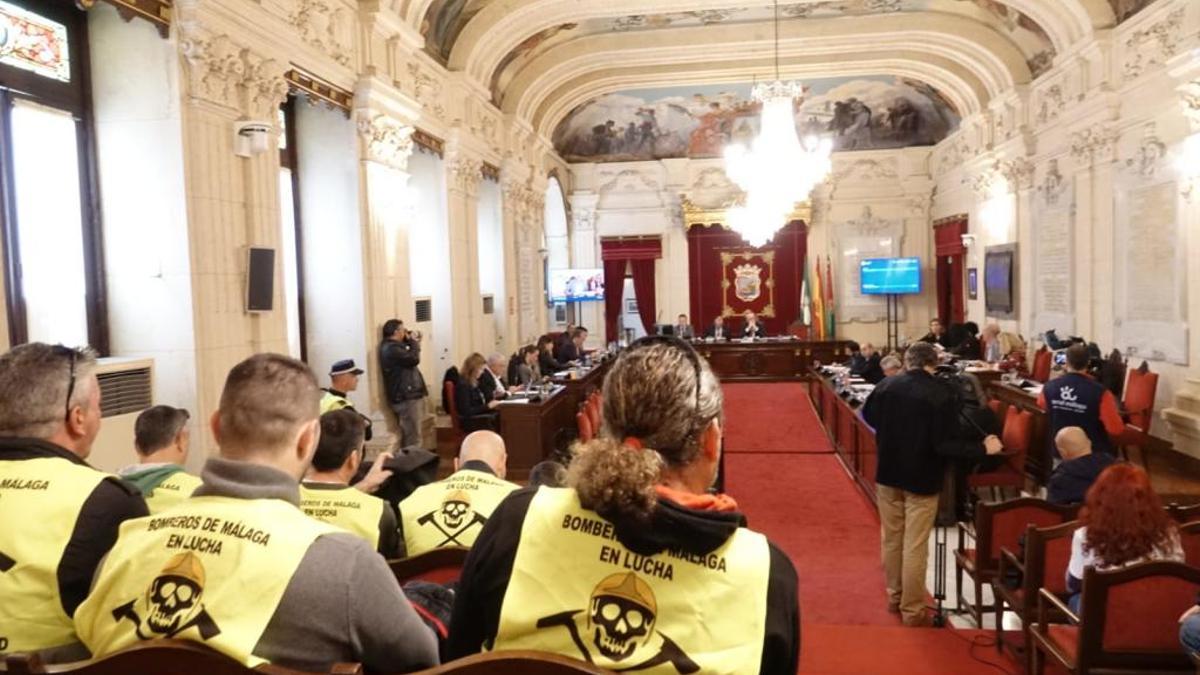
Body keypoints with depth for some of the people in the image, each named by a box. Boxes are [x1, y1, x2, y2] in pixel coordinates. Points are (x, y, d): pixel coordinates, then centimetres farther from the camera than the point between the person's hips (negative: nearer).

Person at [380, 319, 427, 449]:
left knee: (409, 436, 15)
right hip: (406, 398, -11)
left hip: (406, 396, 11)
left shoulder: (393, 346, 17)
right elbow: (414, 359, -24)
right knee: (413, 438, -10)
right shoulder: (391, 348, -18)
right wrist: (414, 342, -7)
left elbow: (408, 358, 26)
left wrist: (412, 342, 13)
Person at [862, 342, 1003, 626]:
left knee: (892, 540, 18)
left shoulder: (886, 385, -6)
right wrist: (983, 449, -7)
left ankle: (894, 596, 32)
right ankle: (912, 609, 14)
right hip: (922, 478, -4)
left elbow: (868, 416, 12)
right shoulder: (942, 394, -19)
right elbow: (946, 445, -21)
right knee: (915, 546, 4)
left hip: (888, 474, 4)